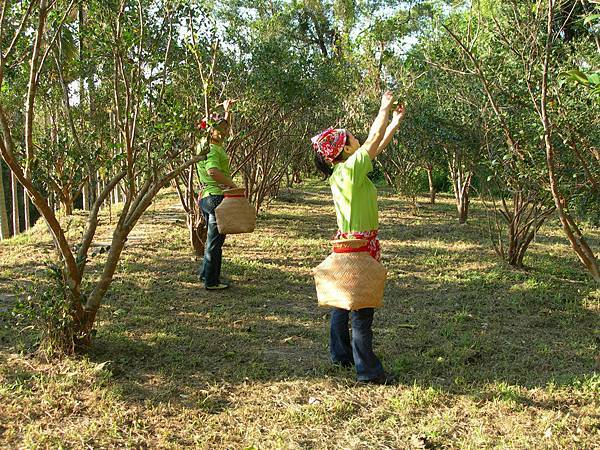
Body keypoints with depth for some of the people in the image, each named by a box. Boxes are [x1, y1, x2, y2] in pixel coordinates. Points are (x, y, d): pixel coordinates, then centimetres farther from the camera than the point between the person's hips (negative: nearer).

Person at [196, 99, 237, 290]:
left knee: (213, 239, 22)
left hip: (206, 197, 10)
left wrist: (227, 110, 23)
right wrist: (232, 184, -27)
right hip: (216, 196, -10)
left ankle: (205, 273, 33)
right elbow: (213, 171, -34)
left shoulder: (217, 146, 13)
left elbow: (225, 127, 32)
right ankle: (211, 281, 5)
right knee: (215, 240, -2)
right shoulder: (210, 149, -17)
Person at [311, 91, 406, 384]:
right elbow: (374, 140, -12)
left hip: (346, 243, 9)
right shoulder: (351, 169, -18)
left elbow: (377, 146, 15)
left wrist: (395, 122, 18)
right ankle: (368, 370, 3)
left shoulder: (340, 171, 7)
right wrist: (384, 109, 1)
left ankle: (340, 354, 29)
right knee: (362, 308, -4)